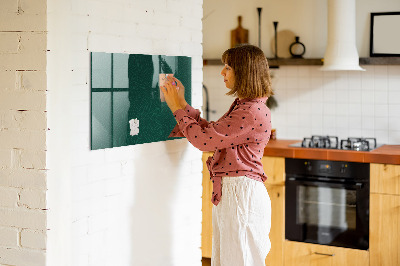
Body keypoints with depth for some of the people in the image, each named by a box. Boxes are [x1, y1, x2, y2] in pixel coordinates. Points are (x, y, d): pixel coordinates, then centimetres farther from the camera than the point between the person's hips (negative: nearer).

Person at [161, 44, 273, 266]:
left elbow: (204, 139, -19)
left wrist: (177, 108, -7)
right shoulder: (242, 106, 14)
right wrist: (182, 104, 15)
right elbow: (211, 132, 17)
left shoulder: (253, 112, -20)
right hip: (228, 192, 10)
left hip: (241, 194, -10)